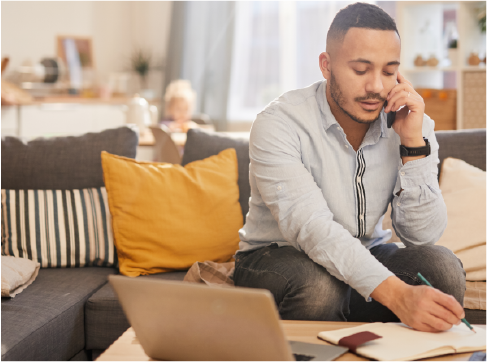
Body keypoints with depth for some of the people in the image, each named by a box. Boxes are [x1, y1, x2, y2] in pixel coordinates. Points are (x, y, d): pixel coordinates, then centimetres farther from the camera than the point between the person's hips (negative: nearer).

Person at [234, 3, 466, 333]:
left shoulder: (413, 125, -7)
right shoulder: (279, 125, -21)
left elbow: (423, 234, -13)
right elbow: (311, 228, -34)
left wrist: (413, 142, -25)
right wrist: (396, 294, -47)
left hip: (367, 257, 4)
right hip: (279, 256, -3)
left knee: (443, 267, -24)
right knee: (318, 286, -37)